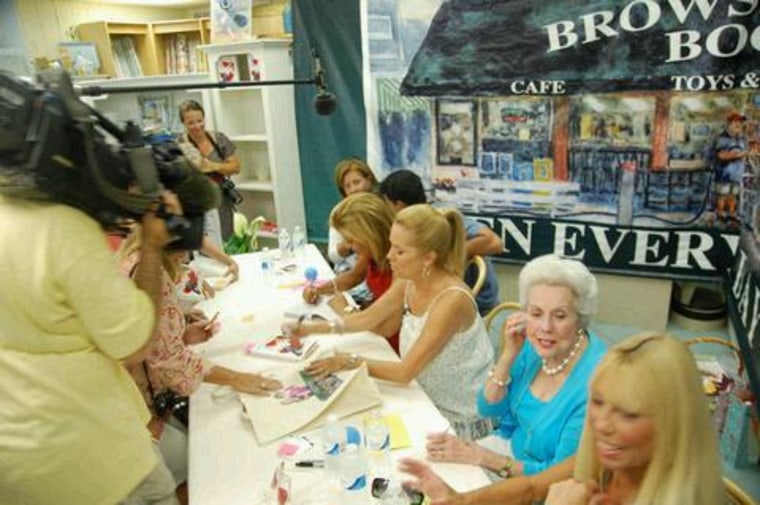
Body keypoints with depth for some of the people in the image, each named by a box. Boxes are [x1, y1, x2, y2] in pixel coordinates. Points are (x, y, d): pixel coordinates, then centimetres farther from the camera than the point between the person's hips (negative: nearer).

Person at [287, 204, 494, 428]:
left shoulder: (452, 300, -31)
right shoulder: (408, 281, -8)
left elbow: (405, 372, -28)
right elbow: (367, 319, 4)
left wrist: (350, 362, -20)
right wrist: (312, 328, -6)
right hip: (427, 399, 6)